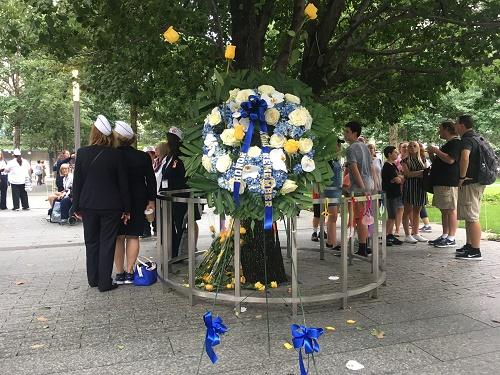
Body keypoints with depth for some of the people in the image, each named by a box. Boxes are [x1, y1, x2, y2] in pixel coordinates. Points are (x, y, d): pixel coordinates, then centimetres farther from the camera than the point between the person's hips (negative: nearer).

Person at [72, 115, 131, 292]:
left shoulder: (82, 153, -4)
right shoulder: (115, 154, -8)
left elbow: (77, 182, 0)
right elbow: (123, 183, -4)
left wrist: (76, 207, 9)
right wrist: (126, 208, 4)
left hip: (88, 205, 2)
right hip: (110, 206, -2)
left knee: (91, 243, 15)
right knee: (107, 244, 5)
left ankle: (93, 279, 24)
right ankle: (105, 283, 8)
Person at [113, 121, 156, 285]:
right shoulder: (143, 156, -4)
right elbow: (151, 180, -1)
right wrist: (151, 200, 5)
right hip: (137, 202, 2)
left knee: (118, 237, 8)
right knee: (133, 236, 8)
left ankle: (119, 273, 11)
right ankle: (130, 273, 7)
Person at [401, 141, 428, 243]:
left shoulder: (421, 160, 16)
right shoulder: (405, 161, 1)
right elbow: (407, 174, -10)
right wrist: (420, 172, -15)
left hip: (420, 186, 5)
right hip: (409, 186, -5)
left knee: (417, 211, 7)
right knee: (408, 210, -3)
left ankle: (415, 233, 13)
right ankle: (407, 235, -1)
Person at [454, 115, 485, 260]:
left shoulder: (467, 139, -15)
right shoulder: (477, 137, 17)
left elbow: (464, 157, -35)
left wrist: (462, 177, -25)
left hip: (470, 182, -11)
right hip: (477, 180, 11)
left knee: (472, 217, -9)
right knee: (470, 216, 17)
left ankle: (476, 251, -8)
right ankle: (469, 245, 27)